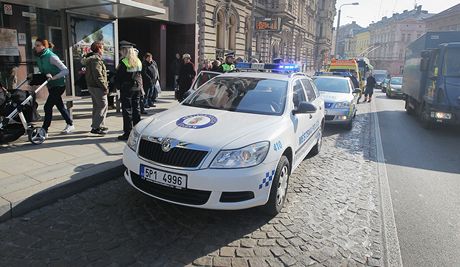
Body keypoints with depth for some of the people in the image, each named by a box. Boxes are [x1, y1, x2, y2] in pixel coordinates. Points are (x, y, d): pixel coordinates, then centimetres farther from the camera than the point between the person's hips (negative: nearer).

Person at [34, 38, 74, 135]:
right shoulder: (39, 57, 8)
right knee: (60, 106, 15)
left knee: (48, 107, -10)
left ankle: (44, 130, -4)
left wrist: (53, 77, -32)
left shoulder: (51, 57, -18)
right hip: (51, 85, 9)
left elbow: (65, 70, -24)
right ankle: (70, 124, 27)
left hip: (58, 85, -9)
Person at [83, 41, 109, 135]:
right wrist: (105, 87, -18)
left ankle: (98, 125, 28)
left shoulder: (90, 58, 16)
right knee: (103, 106, -6)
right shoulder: (96, 59, -16)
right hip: (97, 87, -11)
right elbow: (98, 75, -22)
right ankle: (96, 127, -6)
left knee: (97, 106, 17)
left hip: (91, 86, 11)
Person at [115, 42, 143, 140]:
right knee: (136, 109, 12)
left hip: (126, 89, -6)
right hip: (137, 88, 6)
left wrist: (118, 86, 3)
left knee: (127, 110, -2)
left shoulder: (123, 62, -13)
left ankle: (128, 133, 0)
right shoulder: (139, 62, 7)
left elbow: (118, 77, -10)